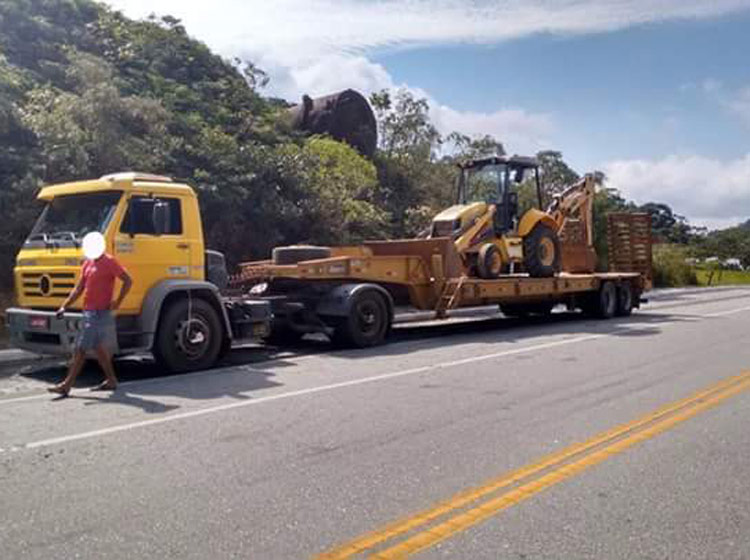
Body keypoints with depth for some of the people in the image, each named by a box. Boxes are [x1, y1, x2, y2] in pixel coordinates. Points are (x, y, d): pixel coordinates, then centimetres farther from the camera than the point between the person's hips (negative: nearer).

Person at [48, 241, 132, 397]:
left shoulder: (109, 262, -10)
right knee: (99, 348, 14)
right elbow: (79, 288, 16)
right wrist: (64, 306, 7)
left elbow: (128, 280, -13)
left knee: (80, 349, -7)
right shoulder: (87, 263, 14)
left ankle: (67, 385, -4)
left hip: (99, 313, -9)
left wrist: (118, 302, -16)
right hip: (89, 312, 9)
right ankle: (111, 381, 23)